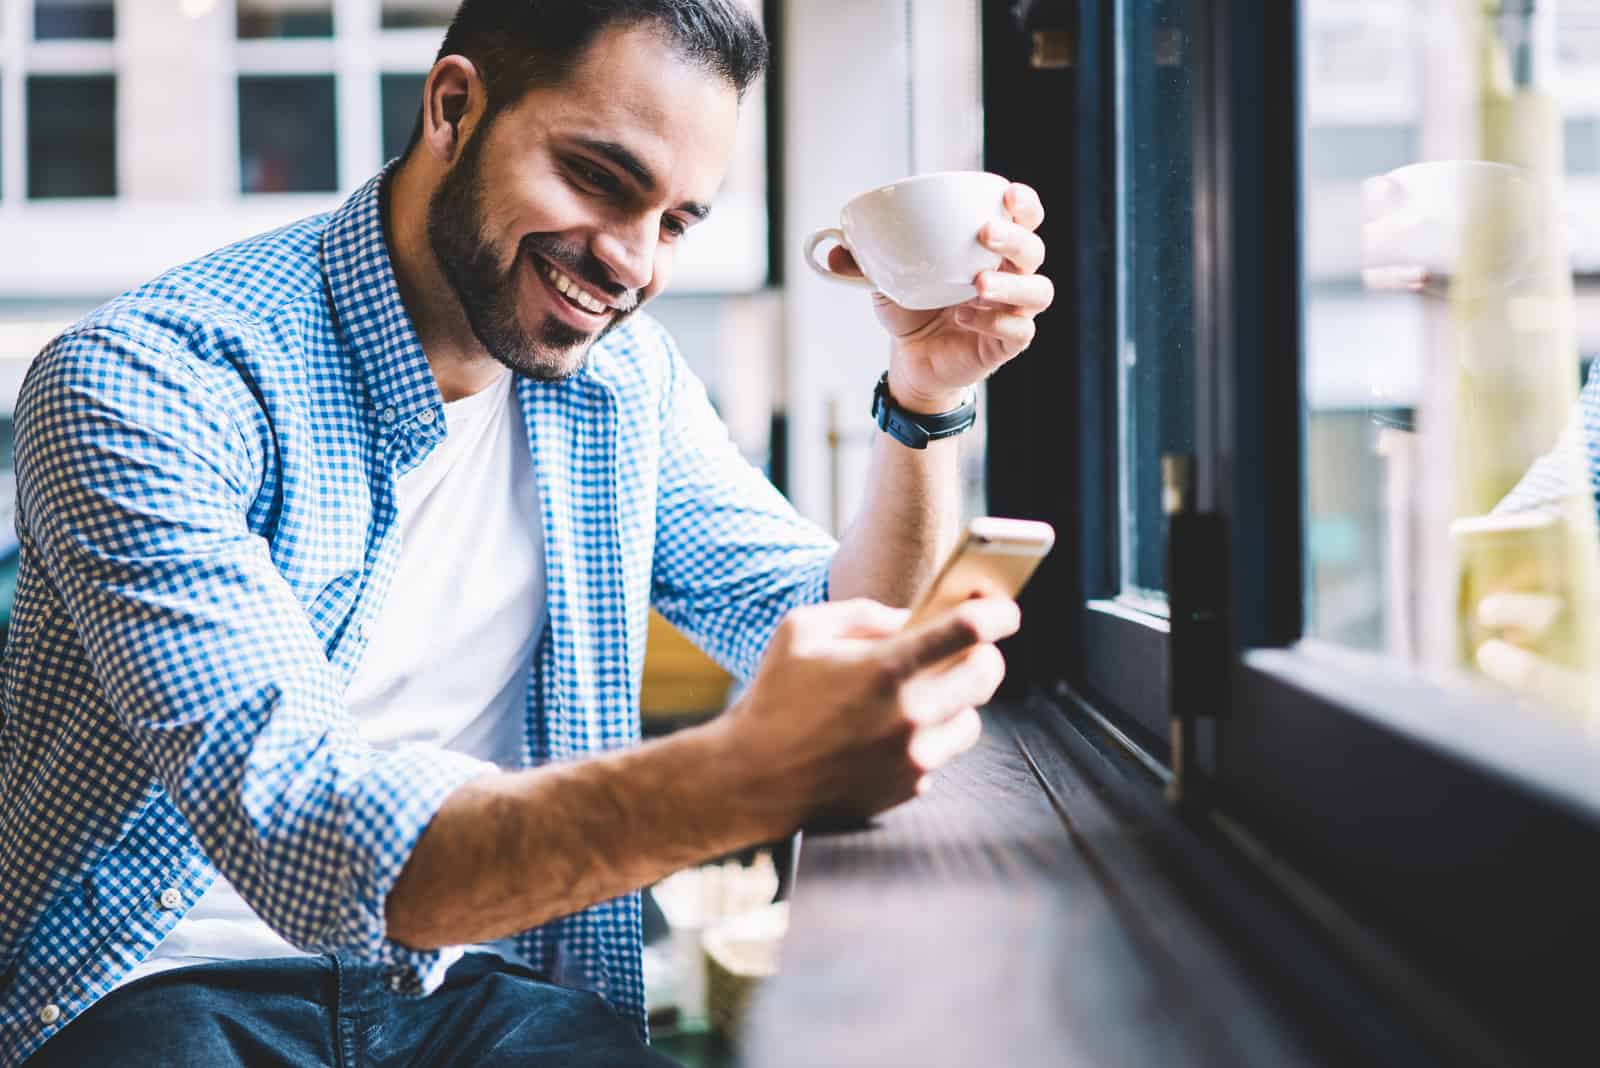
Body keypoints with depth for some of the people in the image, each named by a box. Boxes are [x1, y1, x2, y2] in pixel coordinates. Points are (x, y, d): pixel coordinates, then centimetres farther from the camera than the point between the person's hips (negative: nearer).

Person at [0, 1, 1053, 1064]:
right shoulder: (146, 378, -18)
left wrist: (926, 391, -8)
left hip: (475, 976, 5)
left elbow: (844, 644, 9)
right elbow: (295, 833, -30)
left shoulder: (624, 377, 5)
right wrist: (744, 775, -43)